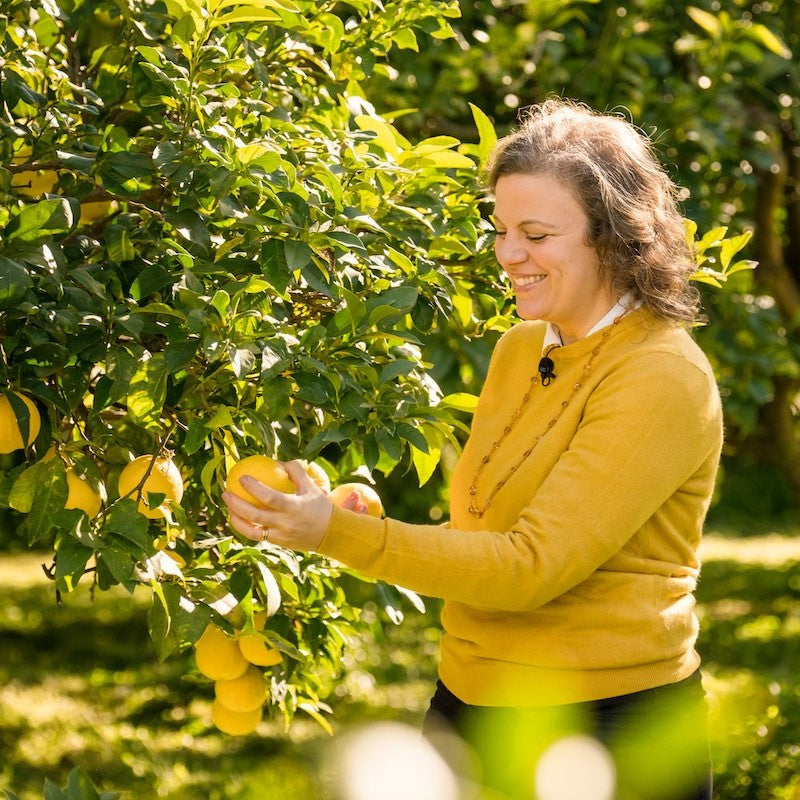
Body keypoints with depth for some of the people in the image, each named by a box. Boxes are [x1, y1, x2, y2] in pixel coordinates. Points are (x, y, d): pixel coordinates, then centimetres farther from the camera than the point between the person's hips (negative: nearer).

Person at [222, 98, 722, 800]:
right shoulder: (521, 349, 7)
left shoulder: (661, 379, -17)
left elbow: (531, 566, -23)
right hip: (469, 703, 7)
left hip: (609, 726, -7)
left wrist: (341, 535, -29)